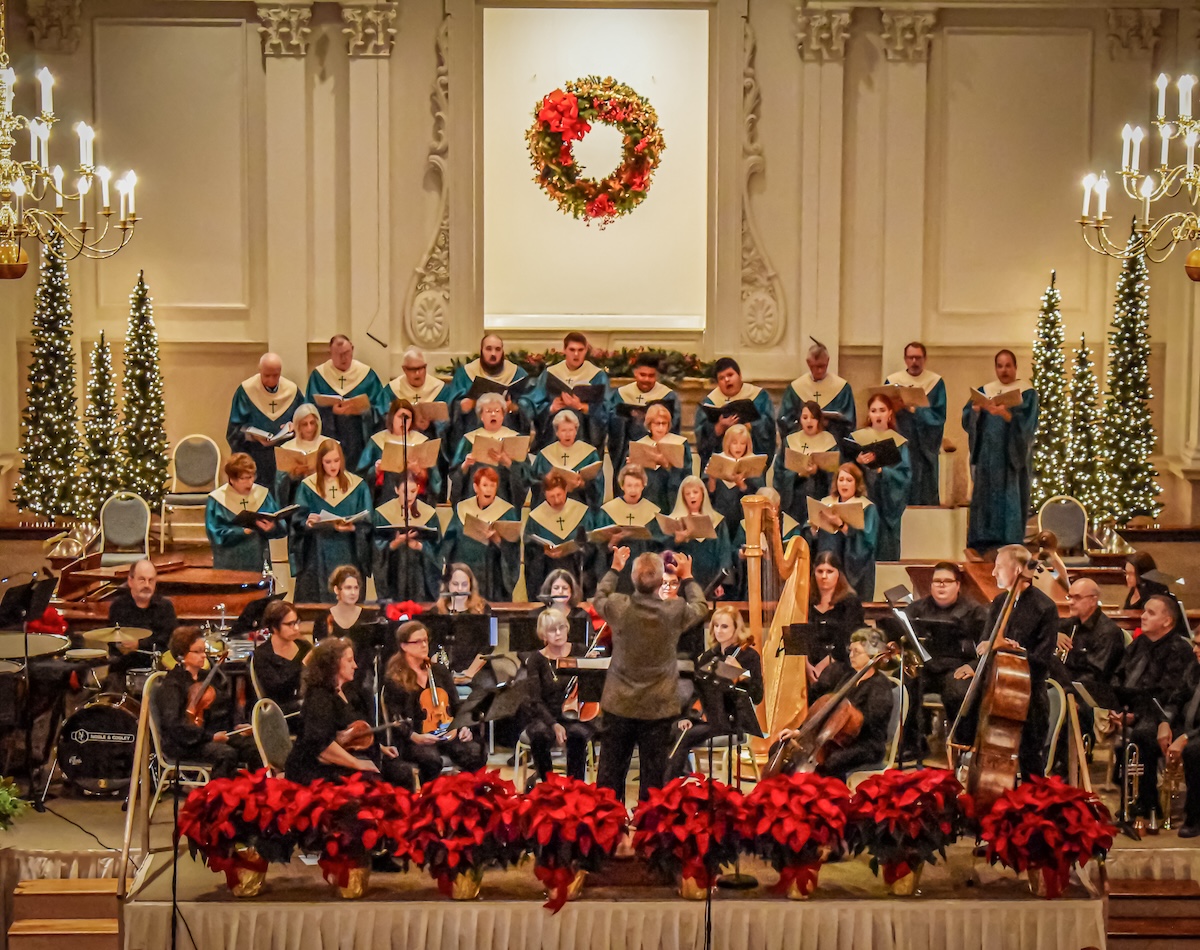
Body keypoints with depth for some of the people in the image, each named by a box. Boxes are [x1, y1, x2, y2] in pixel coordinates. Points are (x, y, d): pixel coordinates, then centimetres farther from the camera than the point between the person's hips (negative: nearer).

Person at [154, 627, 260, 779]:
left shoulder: (208, 677, 18)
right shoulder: (171, 685, -5)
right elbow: (174, 724, -16)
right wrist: (210, 737, -21)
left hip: (218, 735, 7)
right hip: (185, 743, -7)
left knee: (253, 748, -19)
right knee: (227, 755, -34)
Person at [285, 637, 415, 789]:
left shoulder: (347, 691, 13)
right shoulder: (319, 697, -17)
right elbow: (320, 743, -30)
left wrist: (379, 747, 16)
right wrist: (356, 763, -27)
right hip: (324, 767, -9)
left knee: (403, 771, -5)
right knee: (373, 780, -31)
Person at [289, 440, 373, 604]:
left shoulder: (358, 486, 6)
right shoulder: (307, 487, 5)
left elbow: (367, 522, 1)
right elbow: (297, 522, 1)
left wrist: (351, 528, -19)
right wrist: (308, 523, -21)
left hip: (347, 556, 0)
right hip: (317, 557, 0)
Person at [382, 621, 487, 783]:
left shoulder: (440, 671, 15)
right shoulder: (394, 680, 1)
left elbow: (456, 705, 15)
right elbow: (396, 719, -4)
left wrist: (464, 726, -5)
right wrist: (415, 736, -23)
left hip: (448, 732, 4)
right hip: (416, 738, -4)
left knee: (477, 754, -25)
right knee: (432, 760, -37)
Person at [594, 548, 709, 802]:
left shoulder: (619, 607, -11)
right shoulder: (675, 611, -13)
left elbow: (599, 598, 14)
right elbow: (701, 607, 10)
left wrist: (615, 569, 26)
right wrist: (687, 577, 23)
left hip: (619, 707, 1)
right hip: (659, 708, -1)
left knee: (609, 775, 11)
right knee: (652, 778, 6)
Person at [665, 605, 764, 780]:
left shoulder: (749, 656, -3)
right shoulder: (707, 656, 13)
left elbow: (756, 697, -10)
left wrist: (740, 673, -21)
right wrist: (687, 717, -2)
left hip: (730, 721, -5)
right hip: (704, 717, 5)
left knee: (686, 738, -28)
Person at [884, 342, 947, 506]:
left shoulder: (936, 382, 4)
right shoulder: (892, 381, 7)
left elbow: (939, 415, -4)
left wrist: (914, 410, -14)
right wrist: (896, 408, -17)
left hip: (925, 448, 0)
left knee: (925, 493, -1)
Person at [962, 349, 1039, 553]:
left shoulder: (1027, 393, 2)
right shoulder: (984, 391, 12)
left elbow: (1026, 423, -12)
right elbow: (967, 419, 3)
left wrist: (1006, 414, -29)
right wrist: (975, 410, -18)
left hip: (1013, 457, -3)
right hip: (988, 457, 3)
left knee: (1011, 501, -5)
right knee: (985, 500, -1)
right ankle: (983, 549, 1)